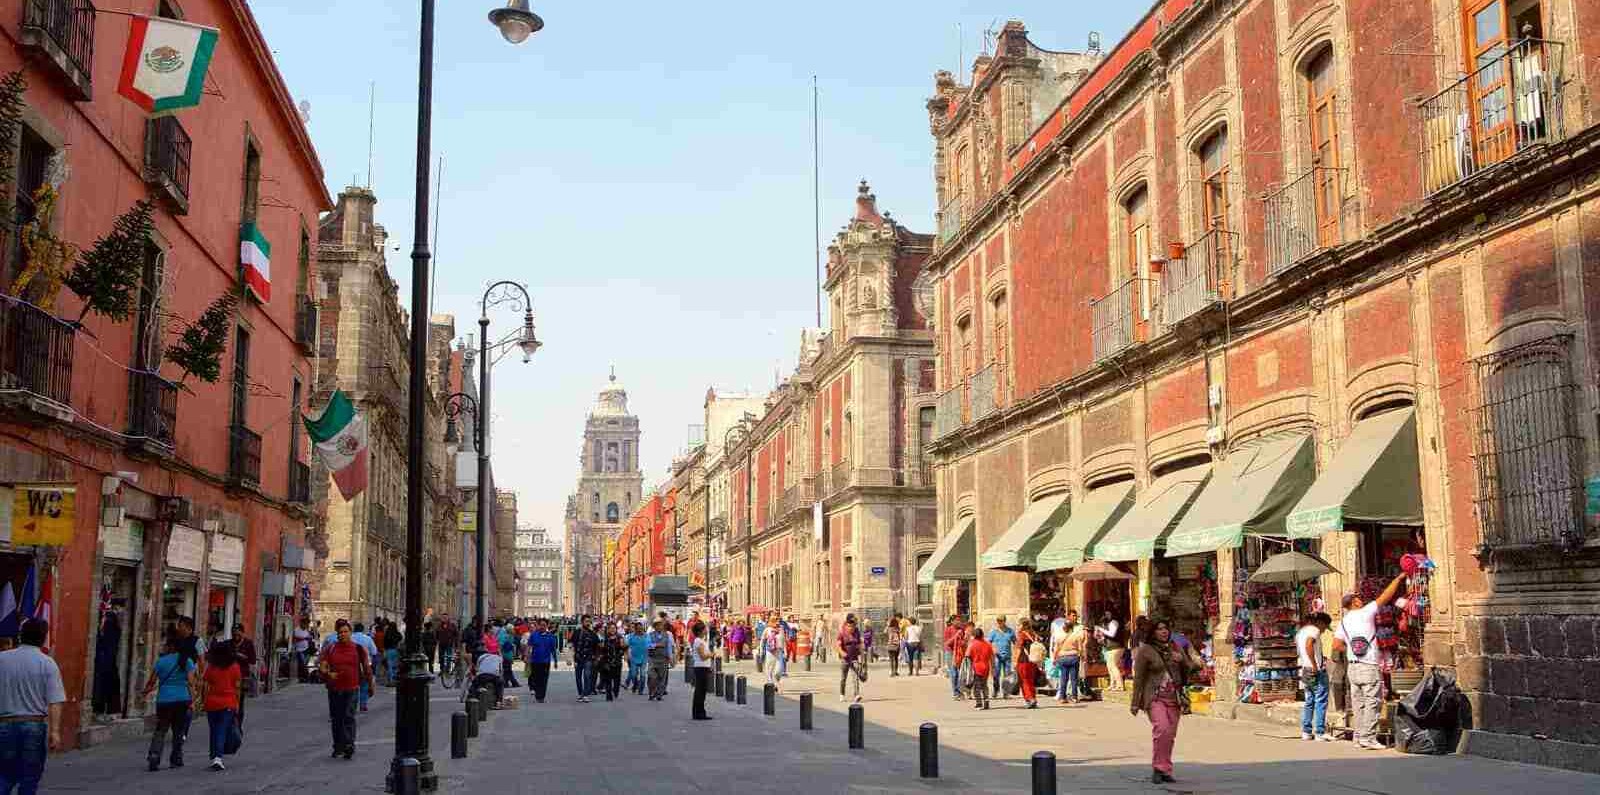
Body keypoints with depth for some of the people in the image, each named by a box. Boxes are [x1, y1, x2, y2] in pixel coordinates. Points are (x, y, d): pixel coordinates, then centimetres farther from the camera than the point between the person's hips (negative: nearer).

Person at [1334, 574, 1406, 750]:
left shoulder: (1344, 621, 10)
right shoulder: (1365, 613, -5)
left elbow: (1336, 645, 7)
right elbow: (1386, 596, 2)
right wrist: (1398, 579, 13)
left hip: (1352, 667, 6)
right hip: (1369, 667, -6)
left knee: (1359, 704, 11)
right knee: (1372, 703, -4)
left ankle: (1359, 737, 13)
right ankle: (1368, 738, -7)